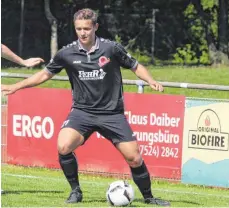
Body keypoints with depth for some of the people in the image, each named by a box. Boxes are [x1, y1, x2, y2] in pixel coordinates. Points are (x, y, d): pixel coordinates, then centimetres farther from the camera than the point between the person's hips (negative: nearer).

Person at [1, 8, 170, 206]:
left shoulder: (112, 48, -7)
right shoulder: (67, 53, -3)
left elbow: (136, 66, 6)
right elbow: (45, 74, 12)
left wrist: (150, 80, -13)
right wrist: (16, 86, 8)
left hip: (112, 113, -1)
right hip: (82, 111, 1)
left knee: (134, 158, -6)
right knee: (63, 147, -25)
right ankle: (75, 191, -3)